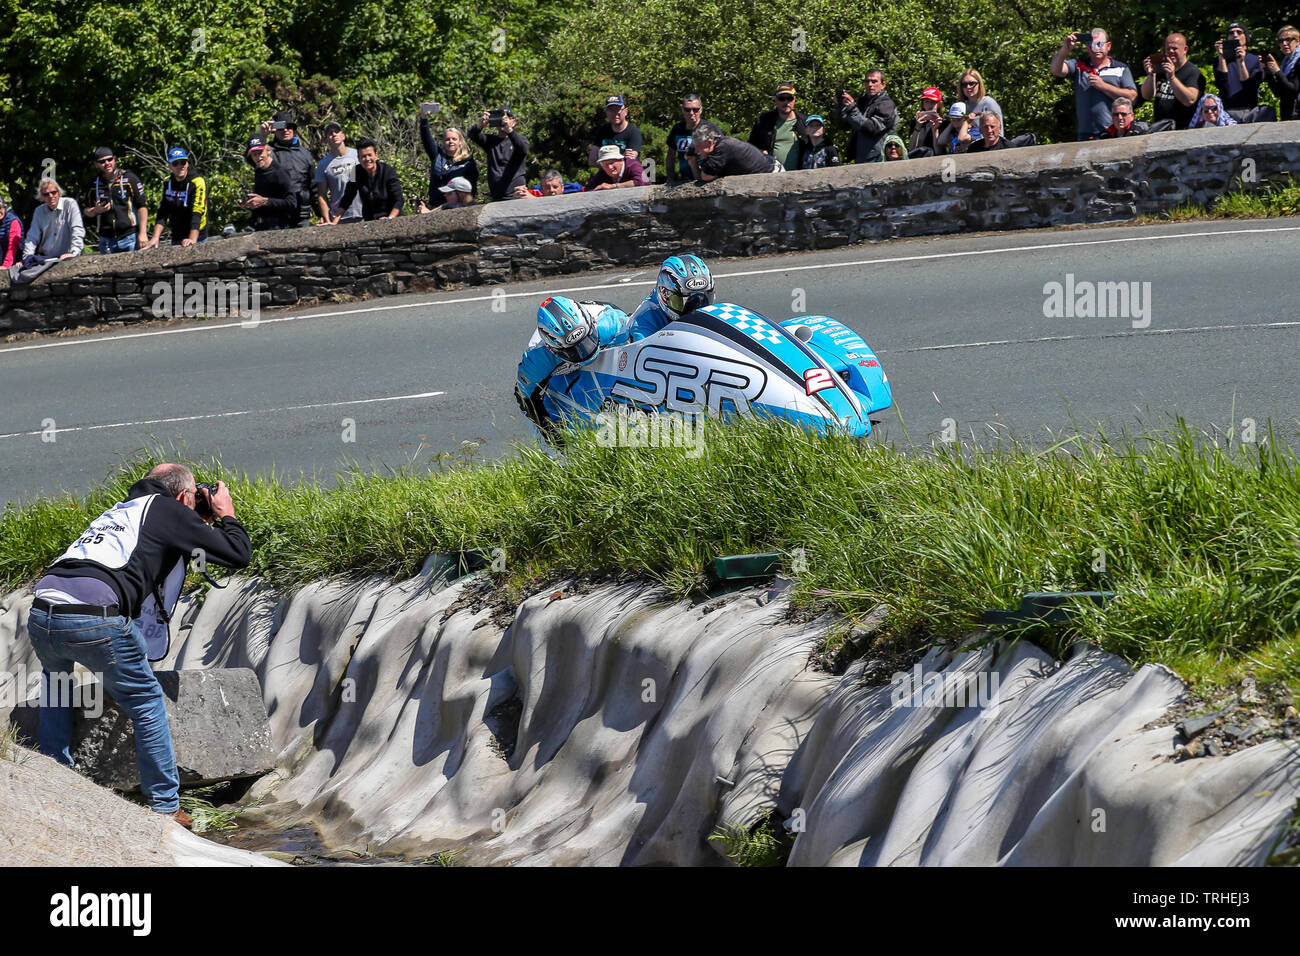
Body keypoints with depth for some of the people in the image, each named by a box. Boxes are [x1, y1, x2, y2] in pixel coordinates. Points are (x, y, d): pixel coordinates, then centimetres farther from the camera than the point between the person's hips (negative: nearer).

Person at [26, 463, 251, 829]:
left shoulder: (120, 509, 31)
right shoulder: (171, 512, 12)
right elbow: (238, 553, 11)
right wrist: (226, 516, 30)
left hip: (41, 616, 6)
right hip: (95, 618, -6)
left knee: (56, 675, 35)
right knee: (146, 702, 12)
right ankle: (165, 806, 14)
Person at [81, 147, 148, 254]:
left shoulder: (129, 178, 0)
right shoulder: (94, 184, 9)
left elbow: (142, 206, -1)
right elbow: (85, 210, 19)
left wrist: (143, 233, -8)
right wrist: (95, 211, -5)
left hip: (131, 238, -3)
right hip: (106, 241, 3)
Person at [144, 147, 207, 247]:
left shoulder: (197, 183, -14)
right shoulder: (167, 183, 4)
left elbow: (197, 214, -24)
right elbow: (162, 214, -1)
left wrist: (192, 239, -35)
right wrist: (155, 238, -14)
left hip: (198, 239, -5)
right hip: (176, 239, 5)